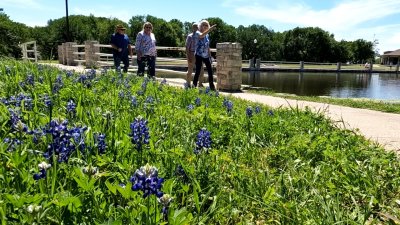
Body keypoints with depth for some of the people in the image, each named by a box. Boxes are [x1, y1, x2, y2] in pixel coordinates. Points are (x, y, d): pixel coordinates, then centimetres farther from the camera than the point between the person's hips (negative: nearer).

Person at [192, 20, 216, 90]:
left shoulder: (207, 35, 15)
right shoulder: (197, 33, -4)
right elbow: (201, 36, -30)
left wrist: (210, 56, 16)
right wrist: (210, 29, -38)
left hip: (206, 56, 6)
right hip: (199, 55, -6)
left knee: (210, 71, 4)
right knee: (198, 71, -6)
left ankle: (212, 86, 12)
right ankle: (194, 86, 3)